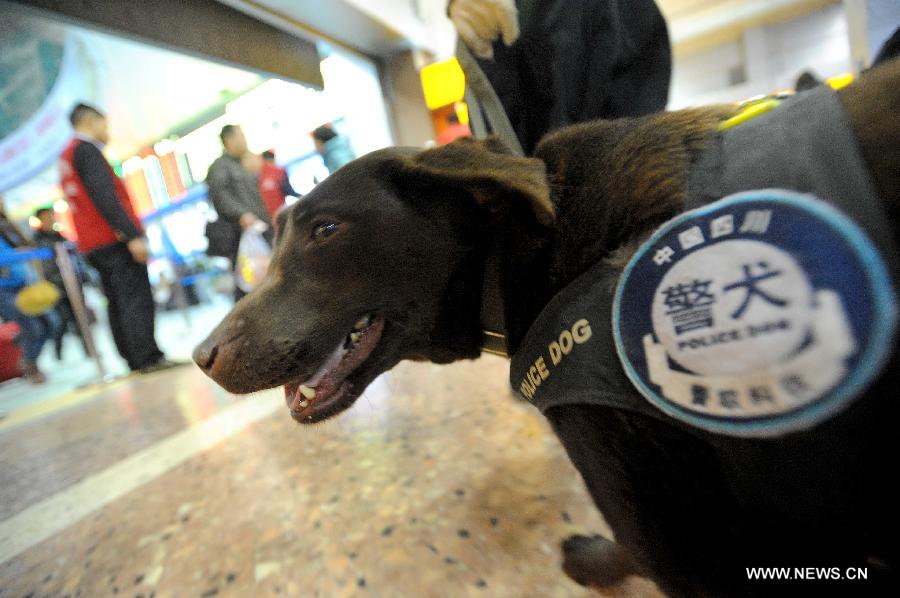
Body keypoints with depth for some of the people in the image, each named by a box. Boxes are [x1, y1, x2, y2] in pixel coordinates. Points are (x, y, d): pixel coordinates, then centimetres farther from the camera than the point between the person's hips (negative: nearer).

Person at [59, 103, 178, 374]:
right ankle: (148, 357, -13)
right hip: (113, 240, -10)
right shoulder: (86, 149, -6)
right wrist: (133, 234, -23)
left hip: (92, 244, 10)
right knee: (137, 297, -12)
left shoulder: (66, 157, 24)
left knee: (117, 301, 9)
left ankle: (134, 360, 11)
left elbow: (86, 201, 23)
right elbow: (104, 196, -19)